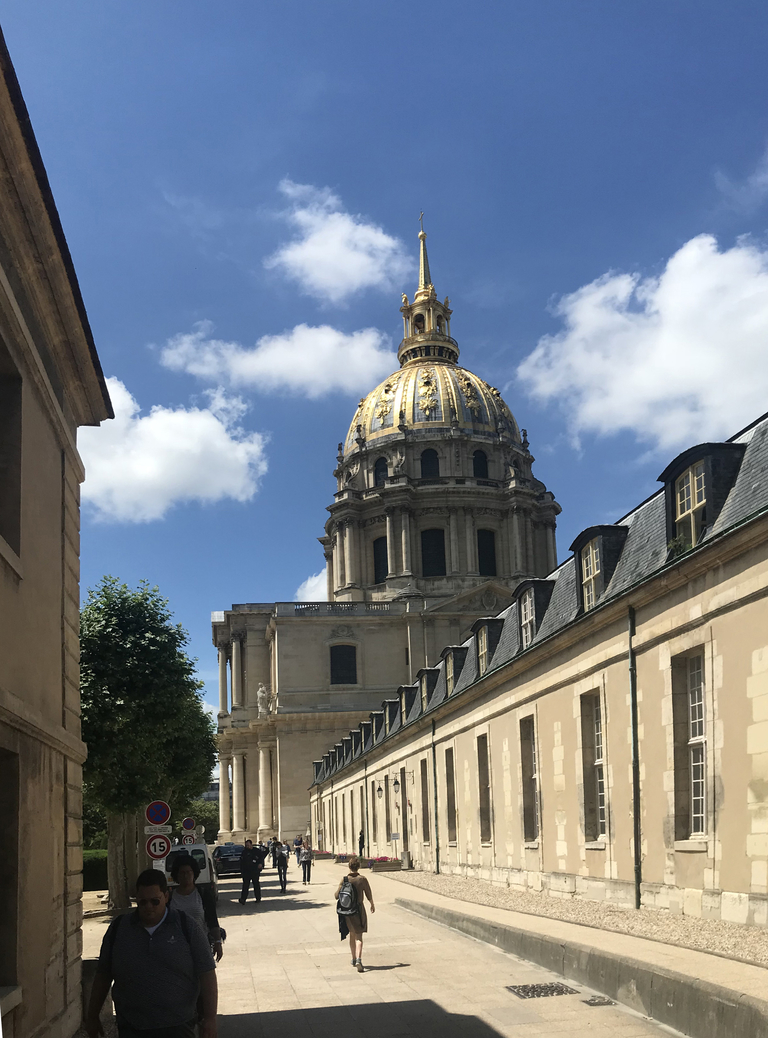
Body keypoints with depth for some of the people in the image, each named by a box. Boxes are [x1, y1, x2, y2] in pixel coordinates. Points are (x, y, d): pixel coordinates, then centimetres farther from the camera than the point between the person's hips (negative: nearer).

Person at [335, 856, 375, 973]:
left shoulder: (344, 879, -6)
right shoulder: (362, 879, -10)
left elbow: (337, 896, -2)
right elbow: (369, 895, -2)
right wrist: (372, 904, 17)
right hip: (359, 909, -2)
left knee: (352, 935, 19)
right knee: (359, 936, -1)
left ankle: (354, 959, 28)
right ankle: (358, 959, -20)